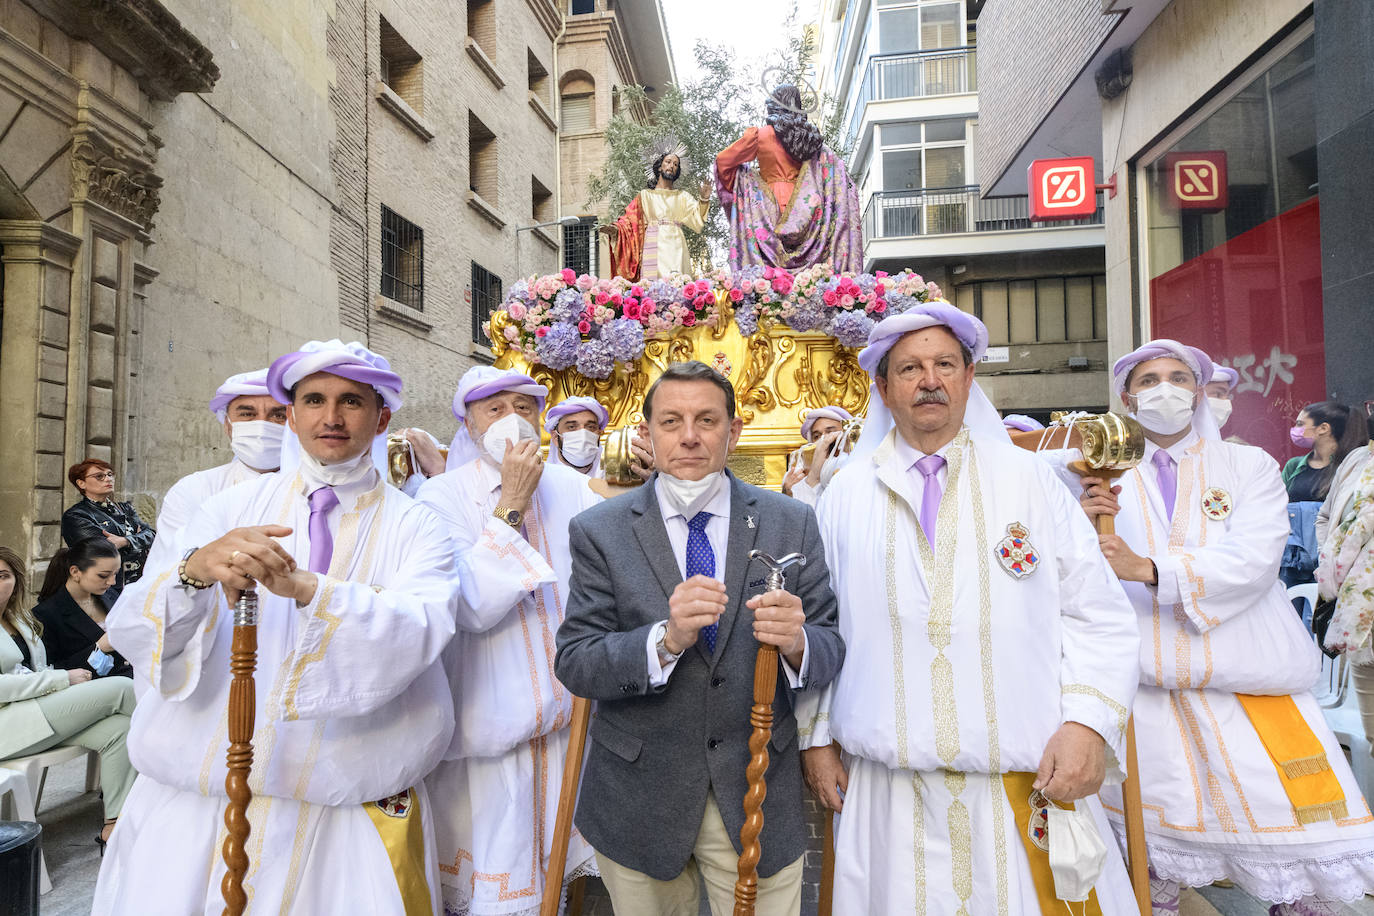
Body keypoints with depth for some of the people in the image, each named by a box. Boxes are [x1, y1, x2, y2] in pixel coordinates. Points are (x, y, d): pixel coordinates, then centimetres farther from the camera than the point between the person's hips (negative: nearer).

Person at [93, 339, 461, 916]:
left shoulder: (415, 527, -3)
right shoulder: (234, 506, 3)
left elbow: (418, 633, -21)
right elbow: (130, 630, -5)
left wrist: (304, 586, -36)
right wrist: (195, 570, -27)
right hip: (193, 802, 2)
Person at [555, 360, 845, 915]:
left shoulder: (791, 523, -3)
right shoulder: (598, 531, -6)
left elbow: (831, 650, -4)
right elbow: (573, 665, -11)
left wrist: (796, 643, -27)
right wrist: (666, 639, -29)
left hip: (759, 792, 0)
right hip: (638, 801, 0)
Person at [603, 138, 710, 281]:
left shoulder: (682, 197, 19)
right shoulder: (645, 195, 17)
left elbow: (697, 218, 3)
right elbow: (630, 221, 8)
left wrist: (704, 198, -13)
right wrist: (614, 229, -10)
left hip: (676, 248, 1)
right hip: (654, 249, -1)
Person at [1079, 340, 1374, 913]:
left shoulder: (1249, 466, 5)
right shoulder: (1110, 482, 8)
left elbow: (1253, 560, -11)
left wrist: (1148, 568, -22)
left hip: (1251, 688, 0)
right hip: (1148, 692, 1)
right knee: (1155, 862, 7)